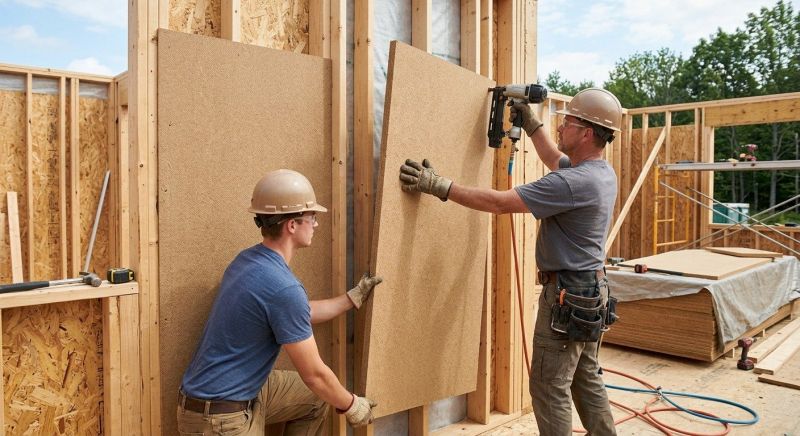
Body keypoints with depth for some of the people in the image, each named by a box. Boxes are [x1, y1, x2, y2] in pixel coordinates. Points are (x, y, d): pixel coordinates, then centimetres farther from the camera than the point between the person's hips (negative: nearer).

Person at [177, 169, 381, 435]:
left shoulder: (250, 260, 1)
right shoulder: (283, 287, -27)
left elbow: (299, 314, 17)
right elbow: (314, 374, -18)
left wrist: (353, 297, 22)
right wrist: (351, 406, -1)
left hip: (245, 391, 9)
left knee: (316, 397, 15)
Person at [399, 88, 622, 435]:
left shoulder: (575, 182, -25)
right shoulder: (603, 172, 5)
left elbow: (499, 203, -26)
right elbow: (555, 160, 27)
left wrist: (438, 185, -23)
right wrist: (530, 123, 24)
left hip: (567, 295, -10)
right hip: (591, 292, 10)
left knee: (550, 387, 1)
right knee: (587, 380, 20)